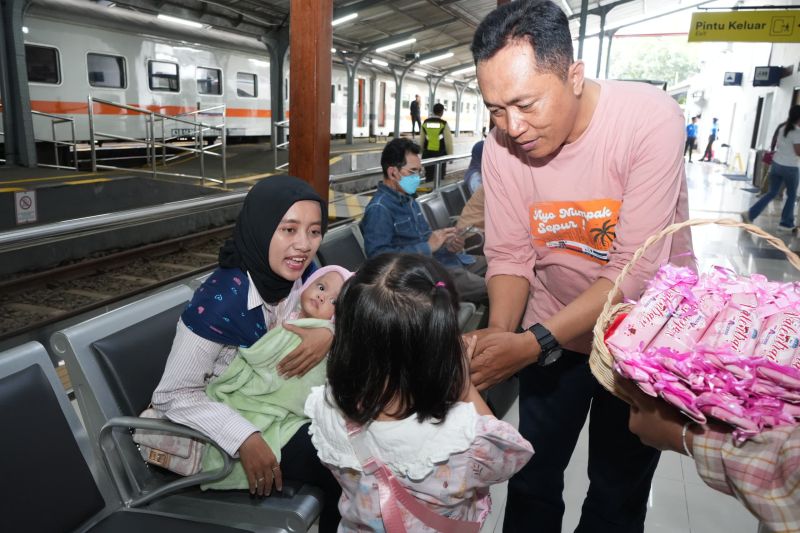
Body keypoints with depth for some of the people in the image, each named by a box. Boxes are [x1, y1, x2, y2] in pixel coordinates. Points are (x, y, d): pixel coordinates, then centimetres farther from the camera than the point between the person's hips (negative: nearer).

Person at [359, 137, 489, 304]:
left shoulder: (408, 199, 15)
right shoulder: (379, 209, -14)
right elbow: (378, 255, -25)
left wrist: (447, 243, 3)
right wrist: (428, 246, -22)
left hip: (449, 259, 10)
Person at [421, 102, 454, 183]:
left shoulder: (425, 122, 2)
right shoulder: (444, 124, -10)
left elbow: (422, 139, 8)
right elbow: (448, 141, -8)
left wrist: (423, 151, 20)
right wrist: (450, 155, 2)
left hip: (427, 154, 4)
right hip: (440, 154, -4)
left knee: (429, 177, 11)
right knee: (439, 178, 4)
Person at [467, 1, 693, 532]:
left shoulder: (651, 119, -26)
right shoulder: (501, 145, -15)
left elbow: (637, 272, -28)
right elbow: (510, 256, -8)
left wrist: (533, 343, -35)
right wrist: (498, 333, -26)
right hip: (550, 333, 3)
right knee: (531, 480, 17)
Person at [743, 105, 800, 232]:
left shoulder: (783, 128, 6)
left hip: (776, 164, 6)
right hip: (789, 167, -6)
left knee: (772, 193, 13)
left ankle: (750, 214, 0)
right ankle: (786, 223, 14)